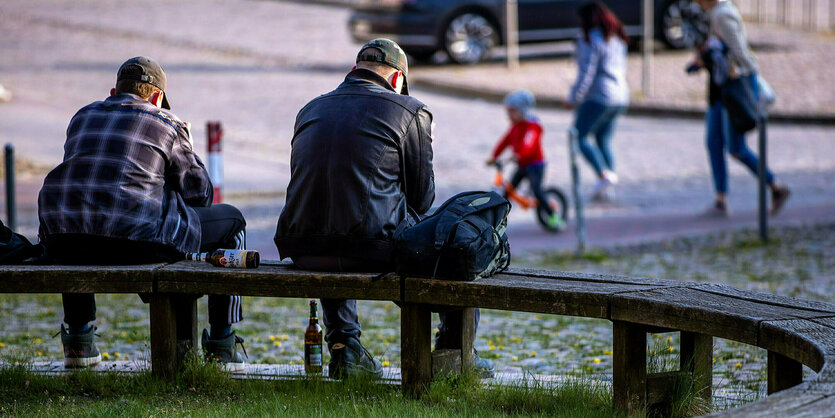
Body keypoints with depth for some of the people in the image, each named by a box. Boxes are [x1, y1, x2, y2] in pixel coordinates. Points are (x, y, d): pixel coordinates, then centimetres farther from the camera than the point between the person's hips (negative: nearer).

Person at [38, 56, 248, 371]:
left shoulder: (83, 117, 24)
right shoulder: (165, 123, 10)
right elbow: (199, 192, 15)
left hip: (65, 244, 5)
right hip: (136, 239, -5)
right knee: (231, 222, 19)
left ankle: (78, 340, 37)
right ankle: (221, 345, 20)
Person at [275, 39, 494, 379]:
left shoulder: (310, 110, 14)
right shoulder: (410, 112, 0)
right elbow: (422, 195, 0)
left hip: (303, 250, 5)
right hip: (375, 247, -5)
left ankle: (344, 348, 34)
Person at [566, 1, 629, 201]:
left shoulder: (590, 40, -12)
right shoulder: (617, 40, 14)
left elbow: (586, 73, -15)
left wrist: (574, 98, -8)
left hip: (599, 96, -9)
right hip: (620, 96, 9)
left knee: (579, 137, -2)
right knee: (603, 140, 12)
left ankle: (604, 175, -18)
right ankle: (606, 189, 6)